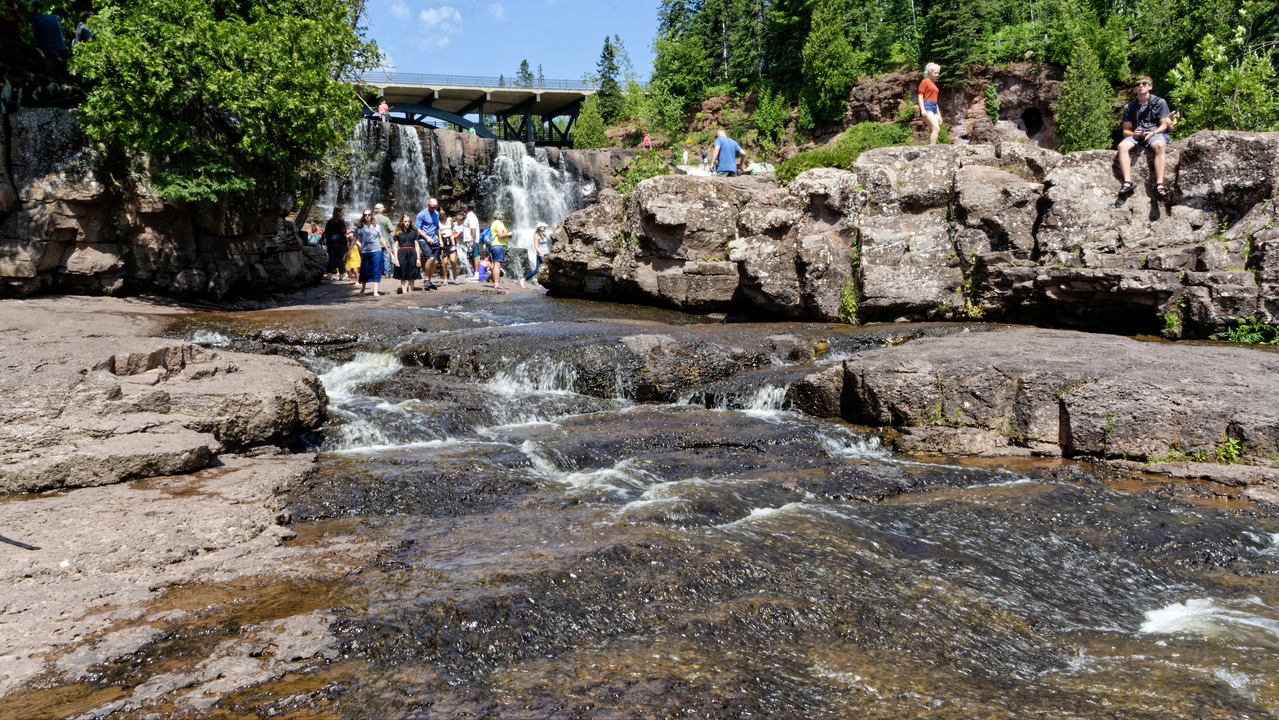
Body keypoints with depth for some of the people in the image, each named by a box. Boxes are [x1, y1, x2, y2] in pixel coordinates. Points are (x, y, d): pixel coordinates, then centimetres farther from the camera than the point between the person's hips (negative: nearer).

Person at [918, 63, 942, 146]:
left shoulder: (933, 84, 27)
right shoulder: (925, 81, 2)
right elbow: (920, 96, -6)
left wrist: (939, 114, 25)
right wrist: (922, 109, -19)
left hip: (934, 108, 9)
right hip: (927, 106, -9)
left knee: (933, 132, -1)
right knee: (936, 129, -22)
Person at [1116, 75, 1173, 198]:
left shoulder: (1159, 102, 6)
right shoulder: (1129, 107, 11)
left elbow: (1164, 125, 4)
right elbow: (1126, 130, 10)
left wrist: (1153, 132, -17)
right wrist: (1133, 134, -14)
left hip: (1155, 133, -2)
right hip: (1136, 135, 2)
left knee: (1160, 145, -37)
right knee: (1122, 145, -31)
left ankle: (1159, 183, -43)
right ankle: (1127, 182, -39)